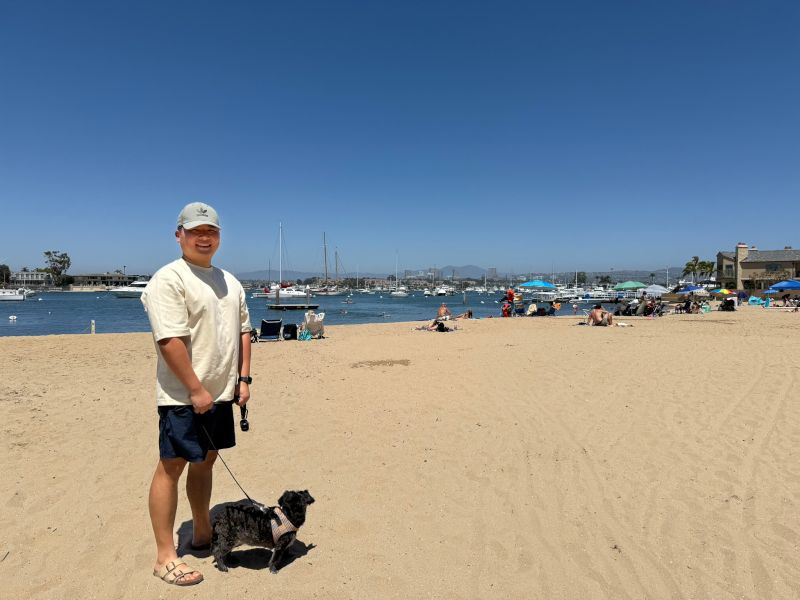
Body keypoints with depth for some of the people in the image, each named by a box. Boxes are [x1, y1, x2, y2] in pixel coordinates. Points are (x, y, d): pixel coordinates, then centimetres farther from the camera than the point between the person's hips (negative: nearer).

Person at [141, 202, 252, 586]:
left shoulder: (228, 281, 13)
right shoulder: (169, 279, -12)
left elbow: (243, 330, 15)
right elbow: (170, 340, -19)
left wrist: (243, 378, 8)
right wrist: (196, 390, -20)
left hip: (220, 393, 8)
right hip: (184, 396, -7)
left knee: (205, 461, 18)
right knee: (171, 467, 1)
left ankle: (202, 533, 34)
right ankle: (165, 557, 12)